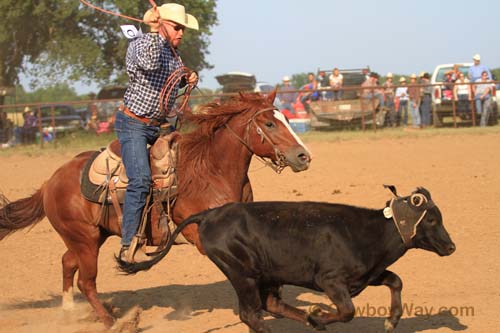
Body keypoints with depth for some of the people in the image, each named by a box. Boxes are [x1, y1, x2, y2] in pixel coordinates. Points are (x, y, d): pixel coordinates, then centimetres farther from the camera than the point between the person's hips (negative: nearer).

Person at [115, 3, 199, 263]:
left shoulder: (173, 51, 10)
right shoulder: (140, 44, -14)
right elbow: (151, 65, -38)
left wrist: (189, 80, 7)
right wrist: (155, 31, -34)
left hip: (160, 124, 9)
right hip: (133, 124, -9)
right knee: (141, 179, -23)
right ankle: (128, 247, -24)